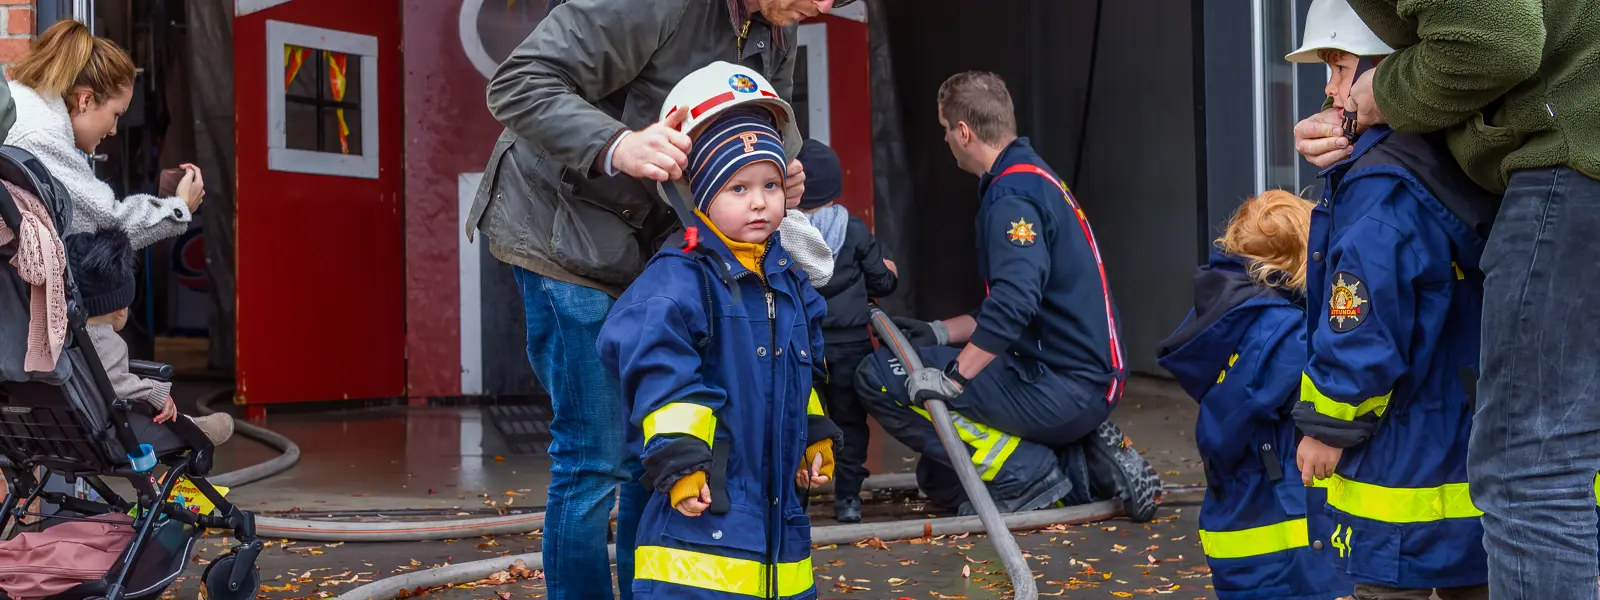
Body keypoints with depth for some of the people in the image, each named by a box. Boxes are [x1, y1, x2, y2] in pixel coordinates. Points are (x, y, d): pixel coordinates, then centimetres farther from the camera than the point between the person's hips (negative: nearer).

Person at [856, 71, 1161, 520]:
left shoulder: (1012, 193, -15)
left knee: (882, 378, -13)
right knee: (939, 476, 19)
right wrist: (942, 333, 18)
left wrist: (952, 377, -28)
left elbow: (1013, 303, -30)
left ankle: (1026, 478, -10)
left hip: (1063, 386, -10)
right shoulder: (1035, 181, 17)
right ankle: (1081, 466, 9)